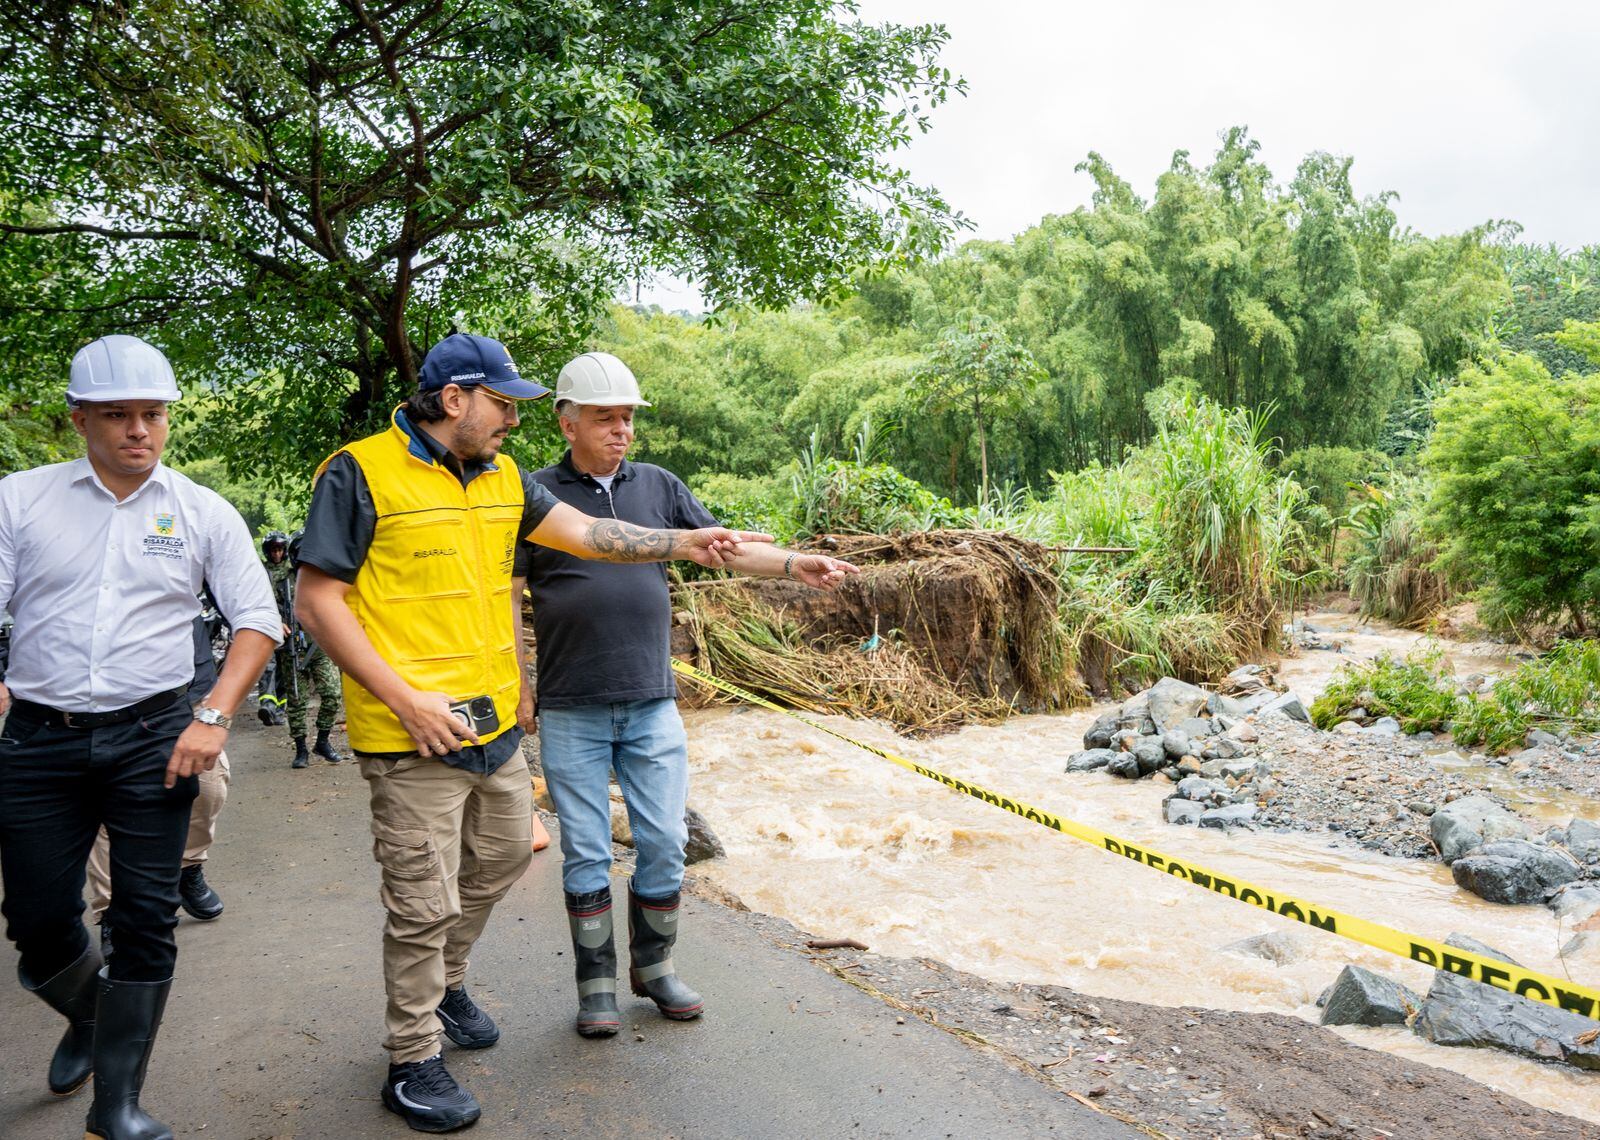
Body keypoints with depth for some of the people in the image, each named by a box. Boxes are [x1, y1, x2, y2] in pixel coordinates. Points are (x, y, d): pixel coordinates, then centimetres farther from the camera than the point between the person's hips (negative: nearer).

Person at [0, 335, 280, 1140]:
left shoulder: (204, 513, 2)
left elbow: (257, 619, 1)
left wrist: (214, 717, -10)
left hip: (152, 739, -1)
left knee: (146, 923, 0)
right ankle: (87, 1017, 43)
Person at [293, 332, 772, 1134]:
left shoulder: (502, 478, 9)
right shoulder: (361, 473, -12)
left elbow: (588, 534, 5)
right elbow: (317, 602, -13)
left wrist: (682, 544, -7)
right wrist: (405, 699, -19)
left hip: (497, 725, 8)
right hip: (414, 736, -7)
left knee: (502, 859, 22)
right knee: (424, 903, 3)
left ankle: (443, 984, 47)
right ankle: (412, 1062, 23)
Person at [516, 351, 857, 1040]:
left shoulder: (658, 486, 8)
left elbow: (723, 546, 7)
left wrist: (793, 564, -9)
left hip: (653, 705, 3)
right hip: (571, 714, -3)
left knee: (664, 844, 8)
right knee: (586, 853, 6)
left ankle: (654, 966, 27)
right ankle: (596, 984, 22)